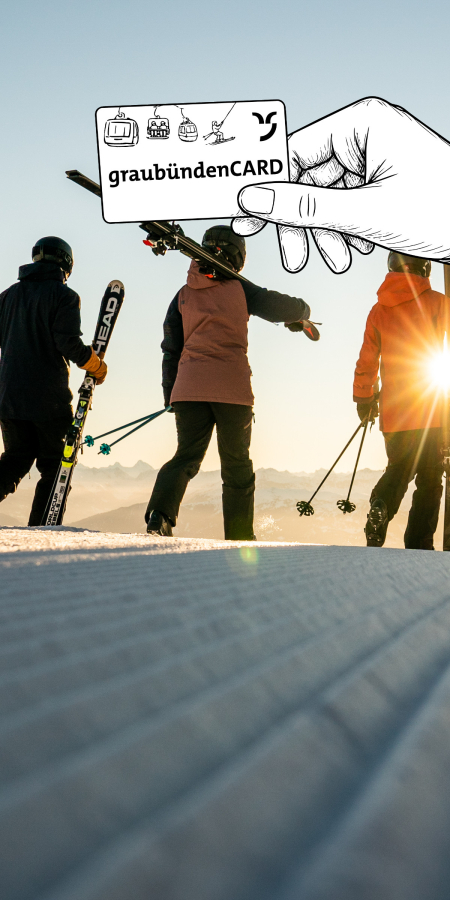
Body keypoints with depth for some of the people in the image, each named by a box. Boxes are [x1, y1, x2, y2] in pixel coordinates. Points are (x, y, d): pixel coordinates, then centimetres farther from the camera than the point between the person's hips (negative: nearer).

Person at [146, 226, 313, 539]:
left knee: (187, 456, 6)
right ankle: (240, 540, 9)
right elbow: (279, 306, 5)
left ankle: (160, 515, -20)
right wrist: (301, 313, 28)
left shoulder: (184, 294, 14)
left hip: (188, 387, 3)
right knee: (237, 466, 8)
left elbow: (171, 349, 15)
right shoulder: (238, 289, 3)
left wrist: (171, 393, 20)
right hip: (231, 387, -3)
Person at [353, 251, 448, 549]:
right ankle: (419, 545, -3)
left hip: (394, 410, 4)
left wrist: (364, 399, 18)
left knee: (399, 469, 19)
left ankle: (380, 507, -11)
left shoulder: (379, 309, 7)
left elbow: (367, 359, 9)